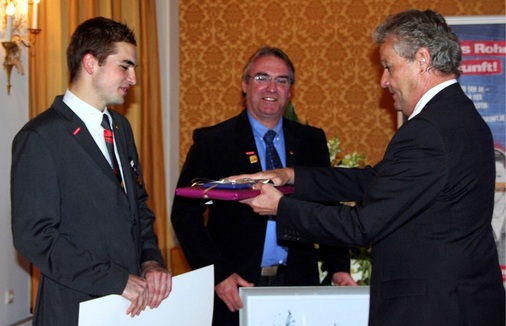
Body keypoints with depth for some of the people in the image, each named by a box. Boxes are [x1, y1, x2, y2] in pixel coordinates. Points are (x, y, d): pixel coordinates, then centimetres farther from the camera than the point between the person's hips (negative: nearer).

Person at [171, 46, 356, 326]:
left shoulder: (312, 141, 8)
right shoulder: (211, 142, -1)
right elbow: (185, 214, -5)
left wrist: (338, 267, -3)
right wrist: (218, 274, -14)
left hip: (297, 282, 3)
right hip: (235, 291, -2)